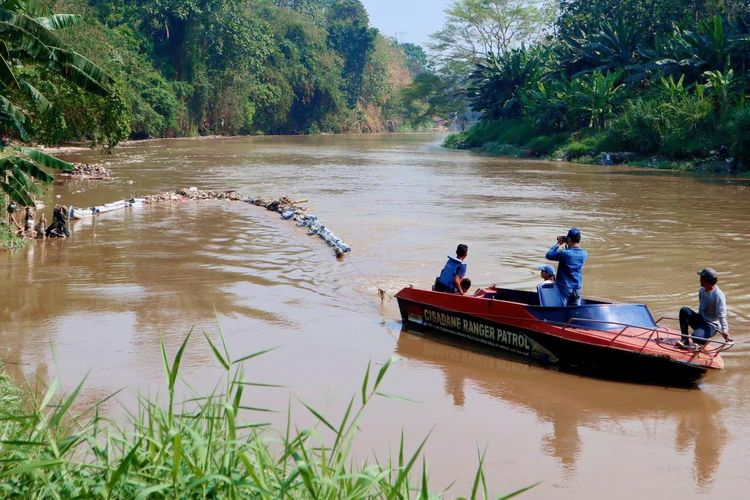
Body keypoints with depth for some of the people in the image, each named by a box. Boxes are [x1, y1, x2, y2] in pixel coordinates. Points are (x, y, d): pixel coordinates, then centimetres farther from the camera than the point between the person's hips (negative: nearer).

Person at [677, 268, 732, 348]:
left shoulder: (719, 295, -20)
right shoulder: (701, 290, 4)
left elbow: (722, 315, -26)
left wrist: (724, 331, -36)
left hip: (712, 326, -7)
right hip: (700, 320, 7)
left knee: (696, 337, -37)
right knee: (684, 310, -22)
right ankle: (685, 340, -19)